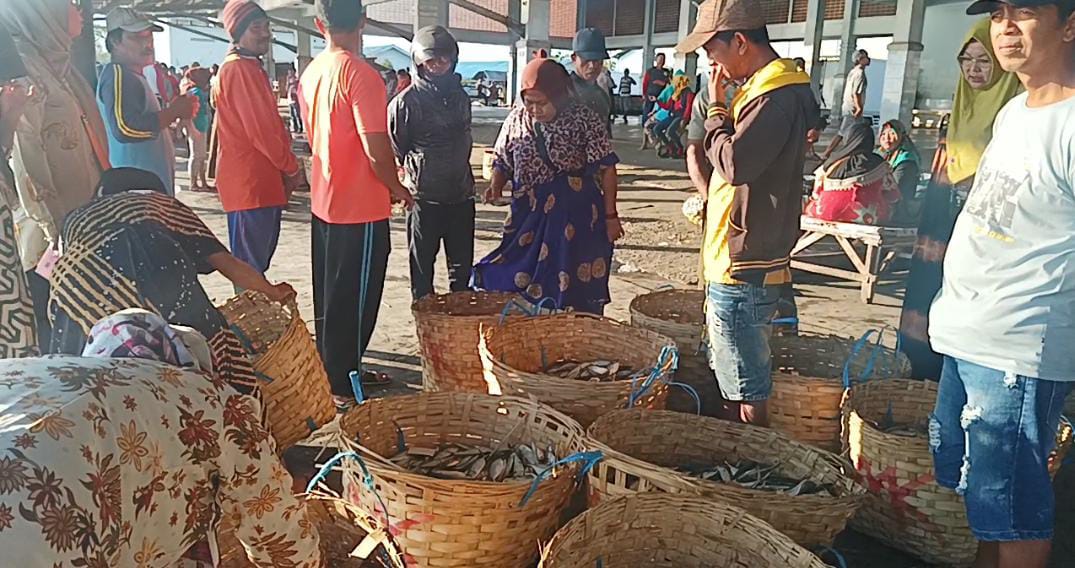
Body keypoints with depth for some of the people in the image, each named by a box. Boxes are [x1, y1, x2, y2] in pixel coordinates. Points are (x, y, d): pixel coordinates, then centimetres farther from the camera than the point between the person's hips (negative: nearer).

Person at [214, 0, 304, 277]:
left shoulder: (250, 68, 19)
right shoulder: (239, 69, -14)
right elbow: (260, 131, -19)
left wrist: (284, 171, 11)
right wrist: (292, 169, -8)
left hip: (260, 181, 10)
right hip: (250, 183, -10)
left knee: (257, 263, 16)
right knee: (250, 269, -4)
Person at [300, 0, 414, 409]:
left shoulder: (311, 73, 7)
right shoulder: (360, 74, -18)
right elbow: (376, 149, -22)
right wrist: (397, 188, -4)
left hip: (323, 201, 8)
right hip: (360, 207, -8)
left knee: (329, 295, 18)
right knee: (354, 300, 2)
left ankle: (337, 372, 32)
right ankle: (342, 388, 12)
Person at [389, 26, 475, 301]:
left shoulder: (461, 97, 9)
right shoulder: (407, 101, -10)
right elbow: (394, 148, -5)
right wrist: (416, 171, 2)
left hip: (461, 194, 5)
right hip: (423, 196, -5)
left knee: (462, 264, 13)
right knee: (422, 263, 8)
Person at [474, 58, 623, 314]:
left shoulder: (585, 119, -8)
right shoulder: (516, 119, 3)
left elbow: (606, 169, -4)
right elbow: (503, 162, 14)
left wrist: (610, 216, -4)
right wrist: (496, 186, -7)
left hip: (577, 220, -3)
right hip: (529, 218, 3)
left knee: (574, 294, 3)